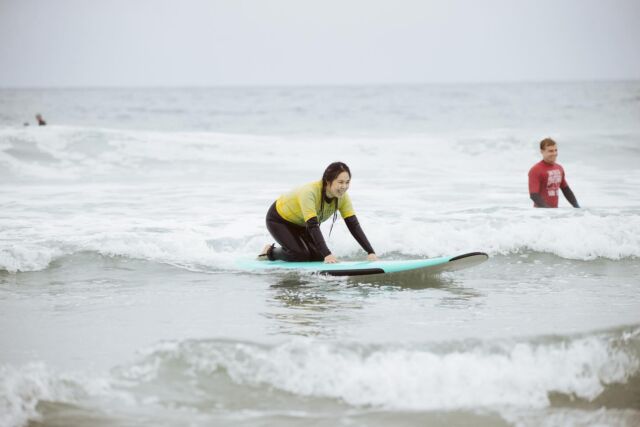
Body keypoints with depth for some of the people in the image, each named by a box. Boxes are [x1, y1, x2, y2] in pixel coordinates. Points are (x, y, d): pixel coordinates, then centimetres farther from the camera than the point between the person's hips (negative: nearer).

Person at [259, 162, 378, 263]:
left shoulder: (342, 197, -23)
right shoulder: (309, 192, -41)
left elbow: (354, 225, -22)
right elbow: (313, 226, -45)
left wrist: (370, 252, -33)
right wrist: (327, 254, -54)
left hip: (301, 224, 6)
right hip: (279, 219, -6)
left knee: (318, 257, -8)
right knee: (300, 255, -23)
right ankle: (270, 252, 5)